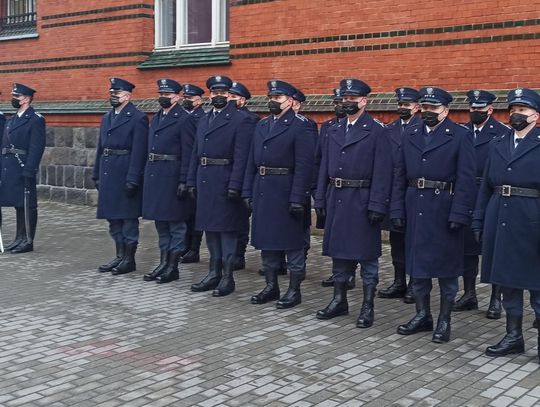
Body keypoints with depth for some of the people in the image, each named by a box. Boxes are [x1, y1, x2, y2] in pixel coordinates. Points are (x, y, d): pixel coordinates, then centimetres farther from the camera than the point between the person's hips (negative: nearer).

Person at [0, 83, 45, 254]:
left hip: (24, 169, -8)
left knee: (27, 206, -2)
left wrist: (29, 171, -20)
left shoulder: (35, 119, -8)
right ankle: (20, 238, 22)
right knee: (18, 205, 14)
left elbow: (37, 147, -14)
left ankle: (28, 241, 5)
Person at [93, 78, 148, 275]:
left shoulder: (138, 118, -9)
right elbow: (101, 148, 17)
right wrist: (97, 174, 13)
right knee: (113, 217, 12)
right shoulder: (107, 118, 15)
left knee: (128, 218, 1)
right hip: (108, 174, 8)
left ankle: (129, 259, 9)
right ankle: (120, 256, 22)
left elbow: (139, 152, -14)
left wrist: (132, 179, -19)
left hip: (126, 175, -8)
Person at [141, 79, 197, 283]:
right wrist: (148, 174, 11)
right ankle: (164, 263, 22)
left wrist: (184, 181, -18)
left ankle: (173, 267, 8)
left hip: (173, 177, -8)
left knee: (175, 223, 1)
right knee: (160, 222, 13)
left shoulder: (185, 119, -8)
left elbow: (188, 153, -13)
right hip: (154, 175, 8)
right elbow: (151, 148, 17)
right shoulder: (156, 118, 16)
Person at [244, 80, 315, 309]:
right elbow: (252, 161, 15)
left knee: (292, 243, 2)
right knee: (266, 241, 13)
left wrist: (297, 199, -19)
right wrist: (248, 192, 9)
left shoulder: (300, 126, -8)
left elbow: (304, 166, -14)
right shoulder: (261, 125, 14)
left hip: (286, 193, -7)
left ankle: (294, 290, 11)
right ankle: (271, 286, 25)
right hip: (262, 192, 7)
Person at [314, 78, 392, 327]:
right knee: (339, 251, 13)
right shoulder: (334, 131, 13)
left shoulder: (377, 132, -5)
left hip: (362, 201, -6)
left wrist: (377, 206, -17)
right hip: (336, 200, 6)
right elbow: (325, 168, 13)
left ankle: (368, 306, 11)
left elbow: (382, 173, -11)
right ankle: (339, 301, 25)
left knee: (367, 255, 2)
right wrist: (320, 199, 7)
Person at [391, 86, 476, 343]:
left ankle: (444, 320, 15)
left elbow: (466, 179, -9)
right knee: (417, 264, 11)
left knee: (446, 267, 4)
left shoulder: (460, 136, -3)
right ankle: (422, 316, 24)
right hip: (415, 209, 5)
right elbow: (400, 177, 11)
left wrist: (459, 214, -16)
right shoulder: (410, 137, 12)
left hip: (444, 211, -5)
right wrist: (397, 211, 4)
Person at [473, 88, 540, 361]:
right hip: (500, 222, 5)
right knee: (506, 280, 12)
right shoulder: (497, 144, 13)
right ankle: (513, 336, 23)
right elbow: (486, 186, 13)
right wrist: (479, 221, 9)